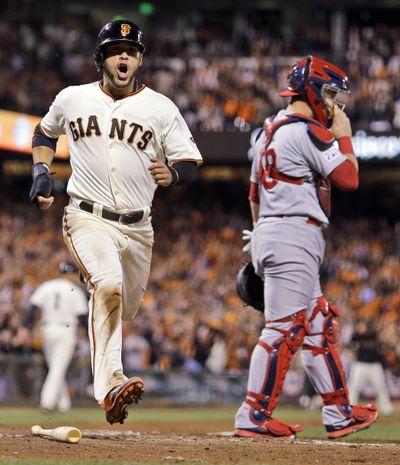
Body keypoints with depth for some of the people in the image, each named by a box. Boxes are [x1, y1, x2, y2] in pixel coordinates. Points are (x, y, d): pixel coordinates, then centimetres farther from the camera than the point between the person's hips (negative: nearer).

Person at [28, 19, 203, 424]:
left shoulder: (160, 108, 2)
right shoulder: (72, 99, 5)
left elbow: (190, 163, 2)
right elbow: (45, 132, 26)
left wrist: (172, 174, -21)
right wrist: (40, 172, 10)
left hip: (137, 227, 3)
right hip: (87, 219, -3)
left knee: (123, 308, 13)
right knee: (108, 284, -31)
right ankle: (110, 384, -41)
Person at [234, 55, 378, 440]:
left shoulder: (269, 131, 18)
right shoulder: (309, 131, -11)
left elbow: (254, 195, 22)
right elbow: (349, 178, -13)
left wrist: (259, 239, 26)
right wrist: (343, 136, 0)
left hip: (267, 235, 10)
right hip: (295, 234, -10)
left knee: (318, 325, 13)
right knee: (284, 328, -11)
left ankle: (338, 413, 16)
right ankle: (254, 417, -13)